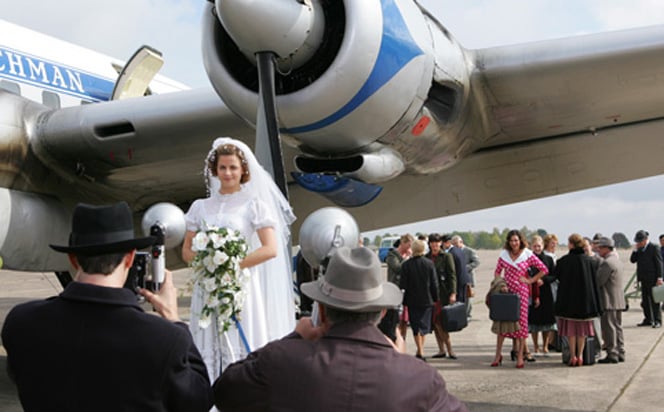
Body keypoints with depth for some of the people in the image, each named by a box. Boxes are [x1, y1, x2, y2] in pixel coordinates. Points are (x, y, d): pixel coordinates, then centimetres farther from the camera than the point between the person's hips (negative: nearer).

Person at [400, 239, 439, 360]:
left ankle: (420, 351, -2)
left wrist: (403, 300, 3)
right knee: (424, 325, 14)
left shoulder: (406, 264, -10)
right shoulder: (429, 264, -6)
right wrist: (435, 299, 8)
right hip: (426, 300, 2)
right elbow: (434, 283, -2)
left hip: (412, 300, -1)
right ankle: (420, 351, 21)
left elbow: (403, 284, -7)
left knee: (416, 327, 5)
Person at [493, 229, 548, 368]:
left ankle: (520, 356, 5)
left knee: (521, 321, -1)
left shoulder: (528, 255, -2)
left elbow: (544, 269, 1)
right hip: (505, 291, 3)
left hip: (521, 291, -2)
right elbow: (497, 272, 15)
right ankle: (498, 354, 9)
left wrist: (531, 280, -2)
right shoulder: (504, 255, 7)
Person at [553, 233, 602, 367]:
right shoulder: (591, 260, -6)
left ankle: (573, 356, 9)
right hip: (585, 299, 2)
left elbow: (555, 275, -1)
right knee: (582, 329, 13)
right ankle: (580, 356, 12)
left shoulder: (563, 261, -13)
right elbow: (596, 279, 2)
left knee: (571, 328, 9)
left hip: (568, 299, -2)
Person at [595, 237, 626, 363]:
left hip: (609, 301, -10)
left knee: (609, 328, -4)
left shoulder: (607, 263, -18)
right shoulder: (617, 260, 14)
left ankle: (612, 355, -2)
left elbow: (598, 281, -19)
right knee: (617, 327, 13)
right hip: (619, 300, 10)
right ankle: (620, 353, 18)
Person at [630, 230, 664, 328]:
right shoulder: (639, 249, 12)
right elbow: (632, 260, 9)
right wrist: (635, 250, -4)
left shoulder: (653, 248, -8)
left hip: (652, 279, -7)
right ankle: (648, 320, 17)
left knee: (654, 301, -3)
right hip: (644, 279, 7)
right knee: (645, 301, 10)